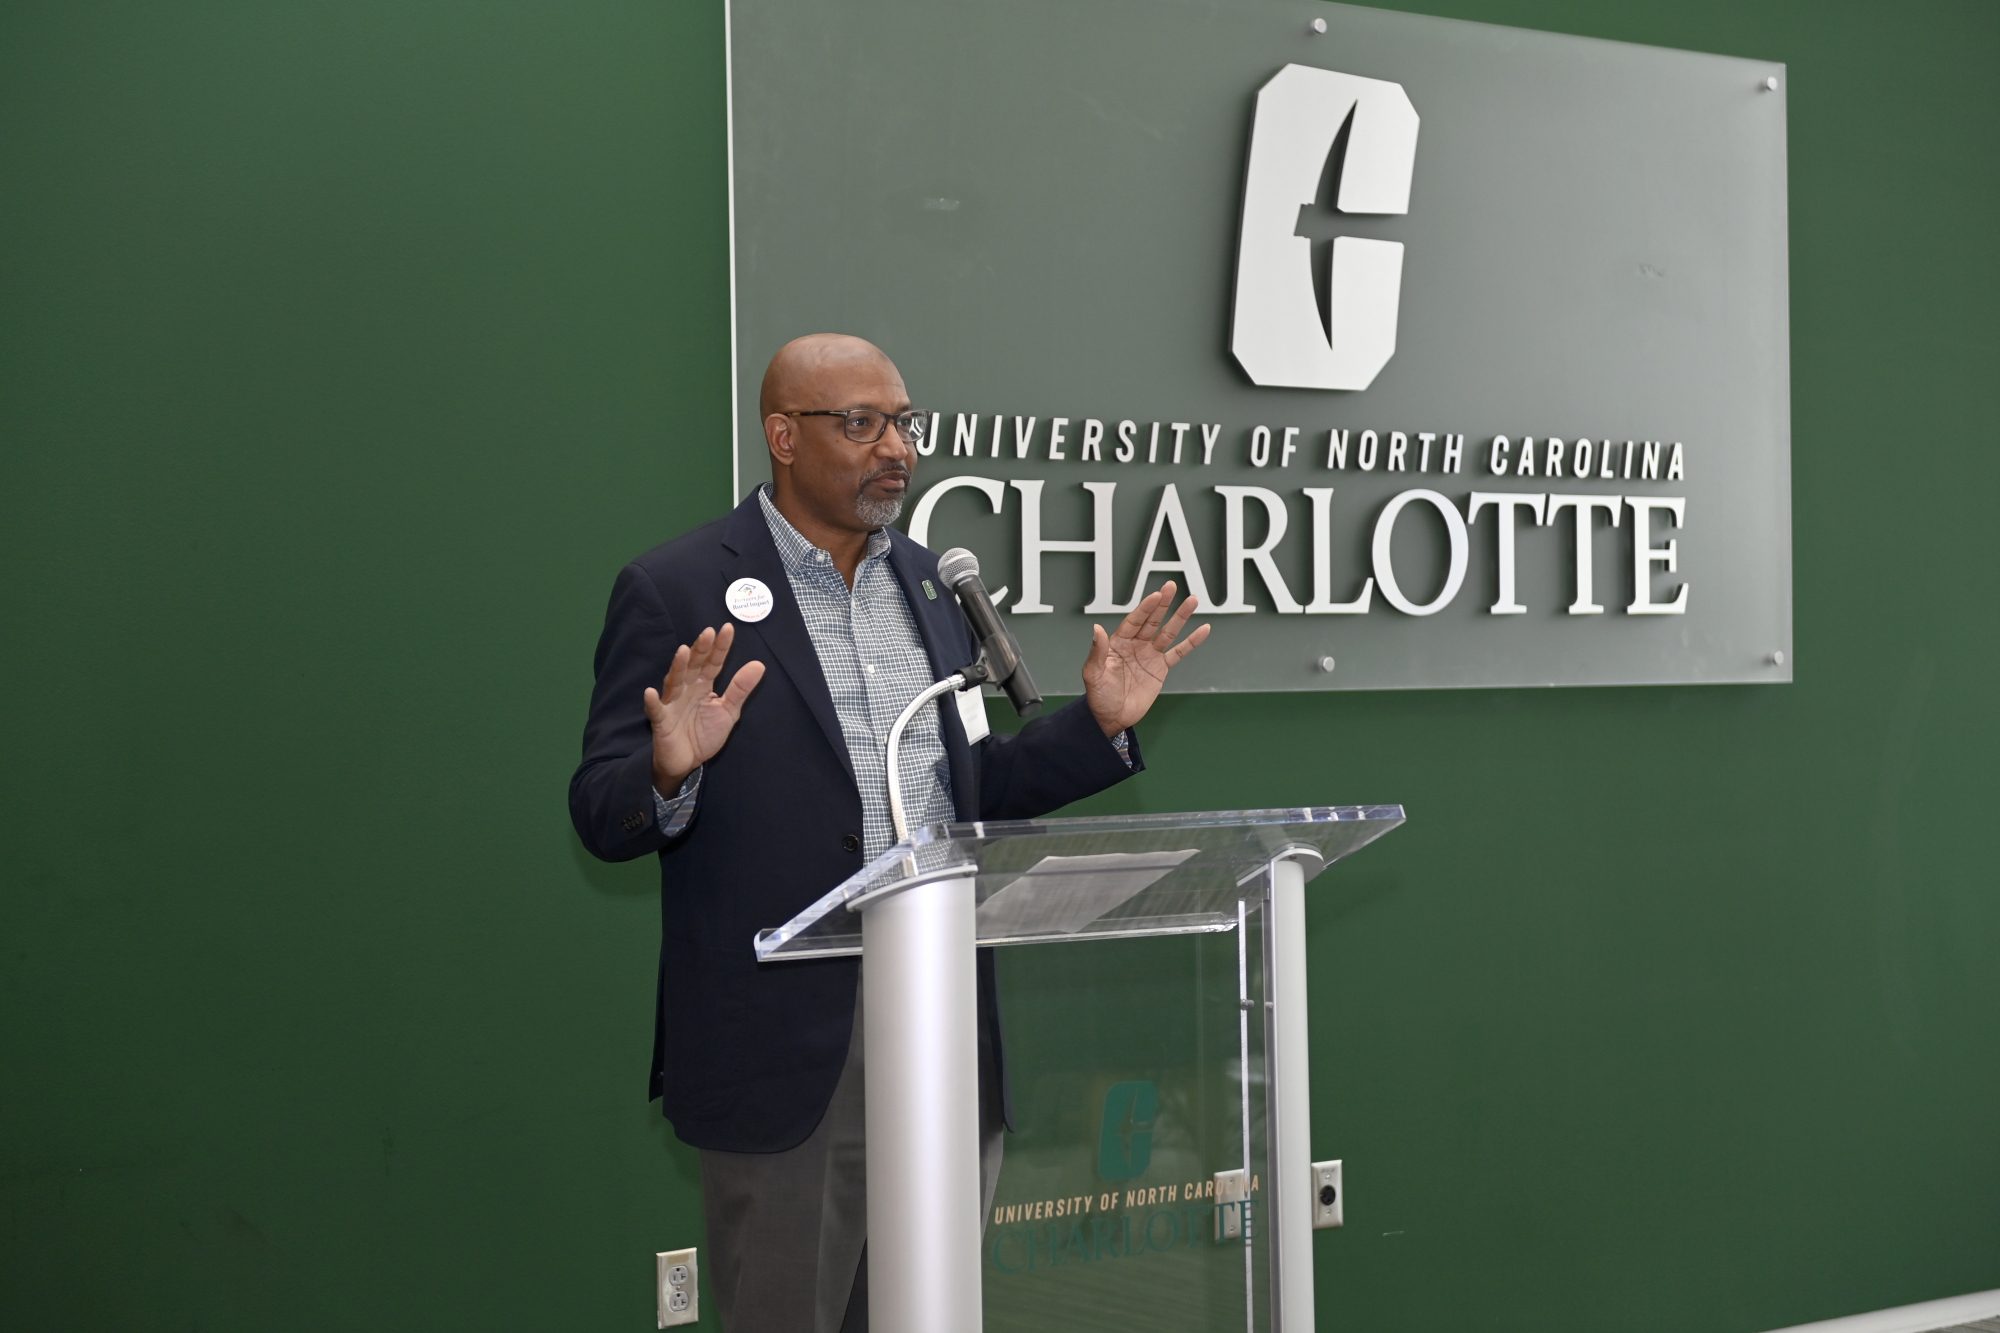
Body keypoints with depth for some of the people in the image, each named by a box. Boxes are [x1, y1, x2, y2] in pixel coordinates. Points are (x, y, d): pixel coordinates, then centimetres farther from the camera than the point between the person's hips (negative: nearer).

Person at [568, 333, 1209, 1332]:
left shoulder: (929, 584, 12)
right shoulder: (677, 593, -5)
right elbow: (602, 819, -6)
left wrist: (1101, 723, 5)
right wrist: (670, 772, -28)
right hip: (788, 1050, -5)